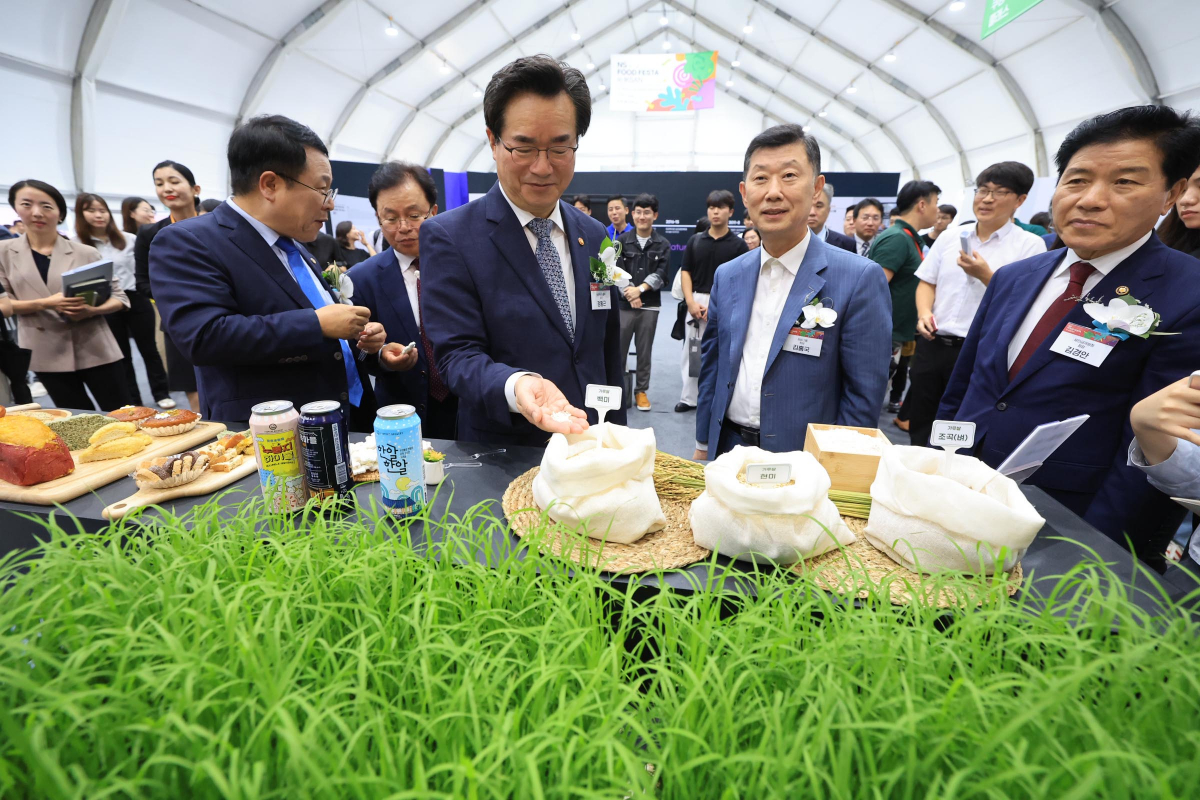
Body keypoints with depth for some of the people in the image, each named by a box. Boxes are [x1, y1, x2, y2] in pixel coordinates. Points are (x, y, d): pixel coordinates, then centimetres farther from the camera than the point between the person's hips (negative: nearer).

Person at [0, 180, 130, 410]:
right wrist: (45, 304, -17)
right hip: (47, 355, 2)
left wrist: (93, 310, -18)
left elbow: (119, 297, 2)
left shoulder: (86, 253, 0)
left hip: (95, 349, -1)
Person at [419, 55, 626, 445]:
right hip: (501, 461, -4)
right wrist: (516, 386, -36)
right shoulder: (447, 237, -12)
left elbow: (609, 352, 7)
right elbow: (458, 354, -16)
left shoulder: (594, 235, 3)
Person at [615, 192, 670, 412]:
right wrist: (629, 293, -18)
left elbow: (661, 274, -4)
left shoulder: (663, 245, 6)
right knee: (619, 349, 1)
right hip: (624, 304, 0)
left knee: (645, 351, 7)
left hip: (650, 305, 1)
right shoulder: (622, 241, 5)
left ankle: (641, 391, 18)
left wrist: (640, 289, -18)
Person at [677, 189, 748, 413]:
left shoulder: (738, 244, 0)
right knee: (691, 352, 6)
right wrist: (691, 302, -7)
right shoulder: (695, 241, 8)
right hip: (697, 303, 3)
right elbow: (685, 272, 7)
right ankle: (689, 398, 16)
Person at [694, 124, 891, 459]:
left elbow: (864, 395, -11)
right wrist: (702, 446, 8)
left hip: (805, 466, -4)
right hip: (729, 448, 4)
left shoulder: (860, 279, -12)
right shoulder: (727, 277, 2)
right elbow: (711, 366, 8)